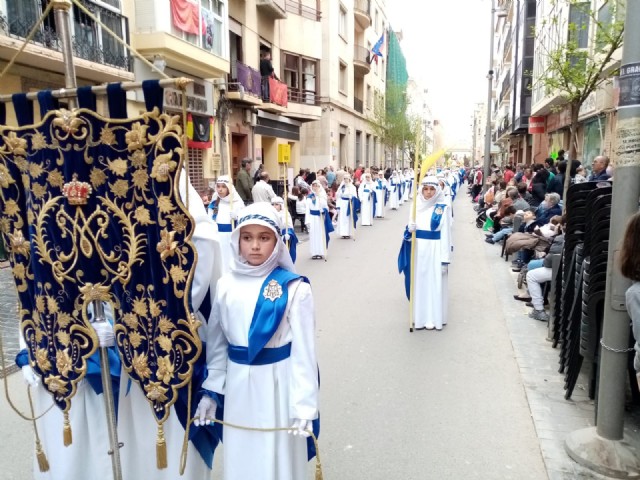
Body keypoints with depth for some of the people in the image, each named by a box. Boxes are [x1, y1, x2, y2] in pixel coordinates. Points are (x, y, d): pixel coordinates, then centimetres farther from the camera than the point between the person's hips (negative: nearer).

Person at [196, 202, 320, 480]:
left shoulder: (294, 288, -12)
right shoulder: (226, 285, -1)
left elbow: (303, 350, -11)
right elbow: (216, 342, 6)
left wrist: (304, 404, -12)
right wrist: (210, 391, 6)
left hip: (277, 383, -3)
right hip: (237, 385, 4)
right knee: (239, 457, 19)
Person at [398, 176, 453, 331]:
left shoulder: (443, 208, -8)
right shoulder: (416, 206, 5)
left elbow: (445, 235, -9)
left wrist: (445, 260, -12)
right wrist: (409, 230, -13)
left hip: (434, 251, -4)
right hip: (418, 250, 4)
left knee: (434, 283, 5)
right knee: (419, 282, 11)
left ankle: (433, 318, 17)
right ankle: (420, 317, 23)